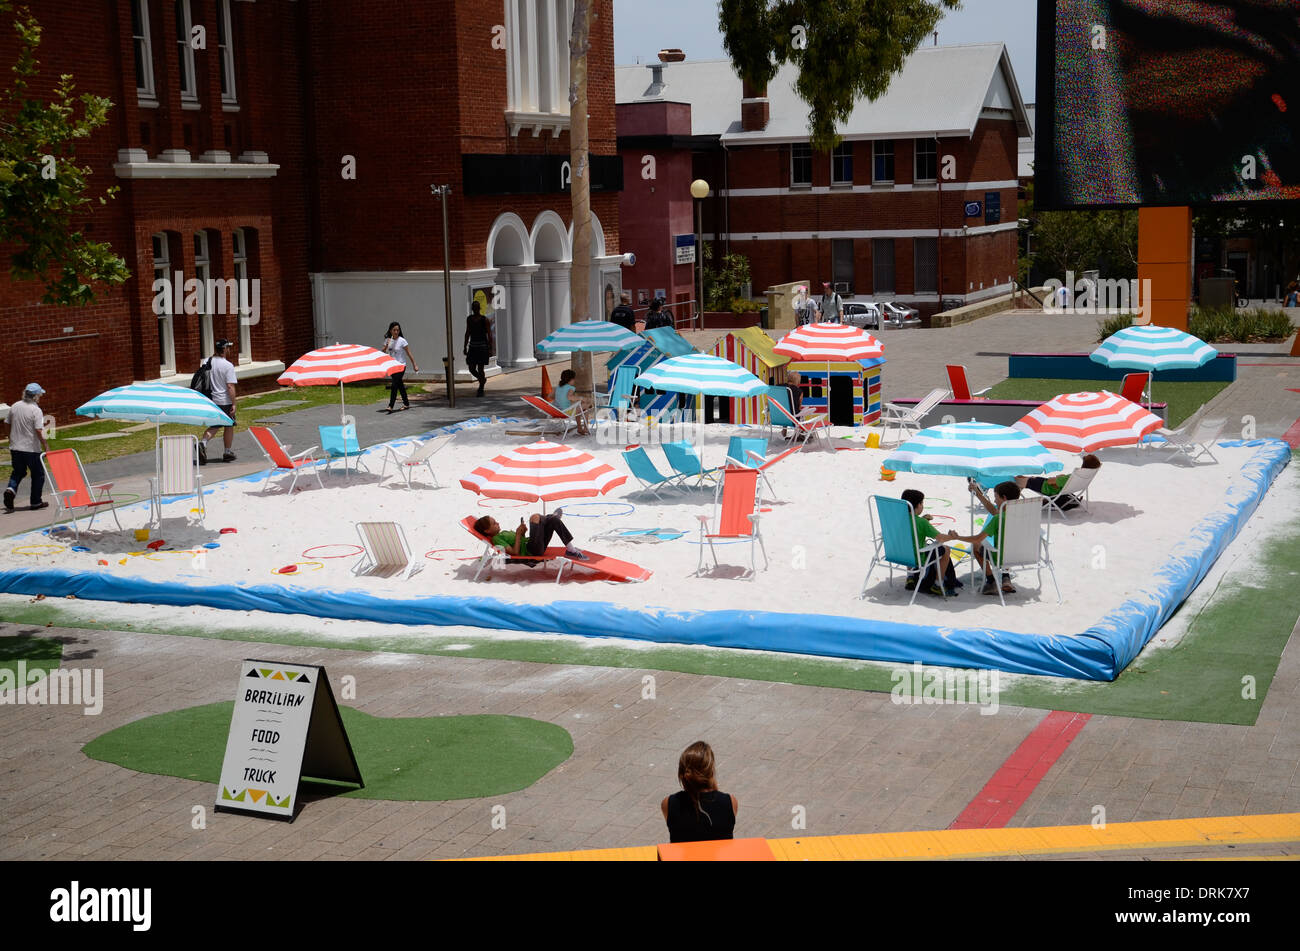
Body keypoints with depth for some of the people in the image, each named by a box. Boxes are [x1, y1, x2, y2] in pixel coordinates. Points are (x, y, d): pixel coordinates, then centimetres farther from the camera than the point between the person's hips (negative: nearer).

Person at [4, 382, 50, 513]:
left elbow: (9, 426, 12)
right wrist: (46, 448, -13)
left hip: (15, 447, 5)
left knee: (18, 472, 19)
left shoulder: (15, 407, 3)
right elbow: (39, 432, -20)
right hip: (32, 448, -5)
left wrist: (11, 443, 24)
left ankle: (10, 489, -7)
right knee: (38, 474, 10)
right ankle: (36, 501, 14)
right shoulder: (36, 410, -16)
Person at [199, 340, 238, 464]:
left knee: (213, 426, 14)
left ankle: (203, 442, -12)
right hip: (224, 401, -5)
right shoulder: (228, 365, -15)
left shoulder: (207, 362, 1)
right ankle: (227, 453, 20)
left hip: (210, 400, 5)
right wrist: (233, 404, -14)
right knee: (229, 426, 12)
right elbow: (230, 386, -18)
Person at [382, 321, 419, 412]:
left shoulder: (402, 341, -10)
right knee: (400, 385, 12)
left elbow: (409, 354, -6)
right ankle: (406, 404, 23)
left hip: (401, 366, -5)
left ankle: (391, 406, -16)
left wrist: (414, 365, -6)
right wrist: (386, 346, -12)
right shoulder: (388, 340, 5)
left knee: (395, 385, -14)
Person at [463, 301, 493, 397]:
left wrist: (490, 349, -10)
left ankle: (481, 389, 8)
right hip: (472, 346, 4)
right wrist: (465, 347, 11)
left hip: (483, 347, -4)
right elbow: (467, 333, 13)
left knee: (480, 369, -5)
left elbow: (489, 335, -6)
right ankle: (482, 380, 31)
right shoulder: (469, 319, 6)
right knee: (471, 369, 1)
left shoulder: (485, 320, -7)